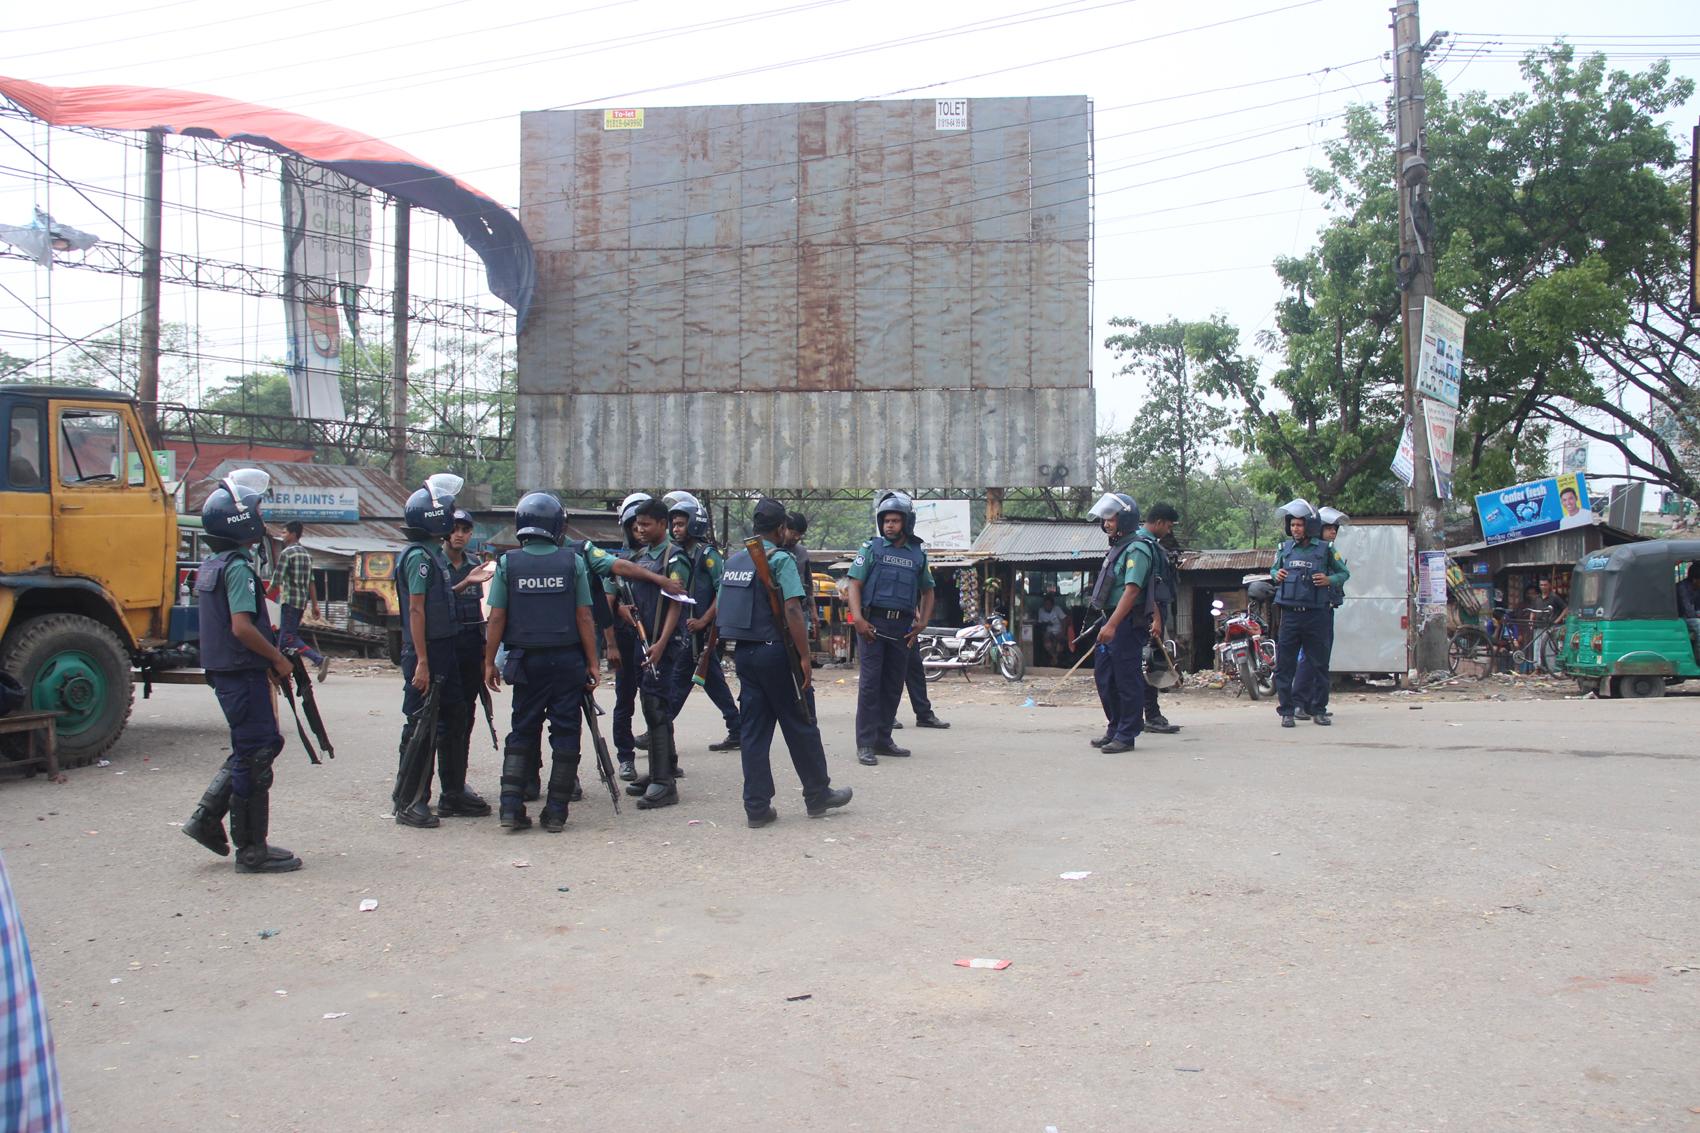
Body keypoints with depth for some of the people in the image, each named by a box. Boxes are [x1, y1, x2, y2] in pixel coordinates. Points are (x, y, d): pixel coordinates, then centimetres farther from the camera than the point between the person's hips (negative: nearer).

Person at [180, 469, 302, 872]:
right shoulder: (238, 567, -17)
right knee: (254, 756, -3)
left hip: (224, 669, 10)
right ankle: (251, 850, 4)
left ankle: (207, 818, 17)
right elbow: (242, 627, -26)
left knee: (264, 744, 18)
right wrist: (277, 658, -13)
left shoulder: (211, 565, 14)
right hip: (244, 673, -10)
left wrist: (267, 659, 18)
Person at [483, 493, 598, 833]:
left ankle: (511, 807, 4)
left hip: (526, 661, 1)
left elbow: (497, 618, -2)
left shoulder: (507, 563, -2)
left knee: (522, 732, 12)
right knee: (564, 734, 6)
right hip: (567, 660, -1)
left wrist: (489, 663, 7)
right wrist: (592, 662, 3)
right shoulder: (573, 562, -3)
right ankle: (555, 812, 6)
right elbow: (584, 617, -3)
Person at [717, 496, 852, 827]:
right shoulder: (780, 560, -12)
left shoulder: (733, 561, 10)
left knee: (752, 731, 8)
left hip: (742, 652, 7)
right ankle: (818, 796, 17)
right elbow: (792, 610, -19)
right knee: (800, 726, 6)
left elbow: (718, 609, 14)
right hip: (774, 651, -7)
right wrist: (805, 657, -17)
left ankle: (757, 807, 9)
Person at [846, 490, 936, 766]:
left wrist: (922, 624, 9)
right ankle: (865, 744, -6)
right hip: (873, 624, -4)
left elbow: (927, 591, 22)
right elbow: (854, 585, -3)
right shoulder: (871, 548, 2)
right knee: (871, 682, -7)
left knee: (894, 684, 8)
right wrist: (858, 619, -15)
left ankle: (883, 739, 18)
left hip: (902, 627, 4)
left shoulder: (918, 555, 12)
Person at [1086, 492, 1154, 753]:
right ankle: (1115, 729, 24)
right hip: (1112, 621, 10)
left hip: (1128, 623, -10)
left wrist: (1112, 625, -27)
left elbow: (1131, 591, -22)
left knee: (1127, 679, -4)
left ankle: (1126, 735, 1)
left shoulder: (1136, 549, -13)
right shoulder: (1117, 548, 17)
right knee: (1104, 677, 14)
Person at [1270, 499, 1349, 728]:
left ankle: (1318, 710, 16)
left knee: (1319, 664, 5)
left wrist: (1330, 580, -8)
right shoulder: (1284, 549, 9)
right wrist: (1276, 574, 3)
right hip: (1290, 613, 2)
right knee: (1284, 665, -1)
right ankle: (1286, 711, 6)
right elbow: (1273, 569, 25)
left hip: (1316, 614, -2)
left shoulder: (1325, 549, 1)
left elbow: (1344, 572, 11)